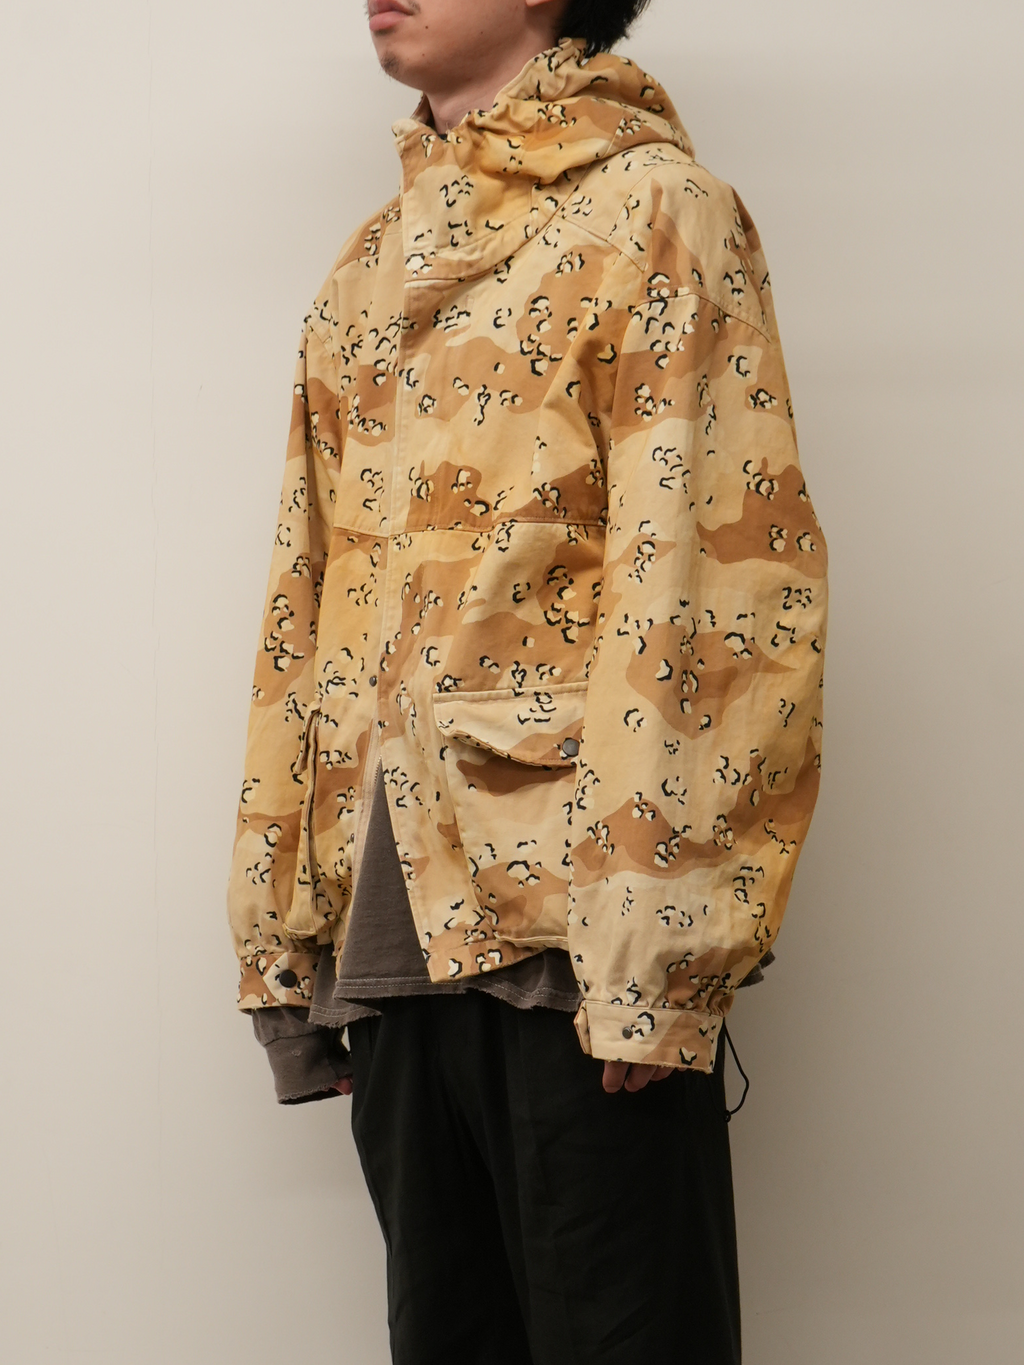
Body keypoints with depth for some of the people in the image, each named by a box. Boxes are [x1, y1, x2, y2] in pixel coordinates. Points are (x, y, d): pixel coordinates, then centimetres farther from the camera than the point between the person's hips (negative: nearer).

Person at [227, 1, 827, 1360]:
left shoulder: (649, 205, -1)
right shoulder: (368, 271, 20)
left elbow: (713, 566, -11)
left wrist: (649, 940, -18)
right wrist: (284, 936, 12)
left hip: (569, 937, -6)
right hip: (390, 932, 6)